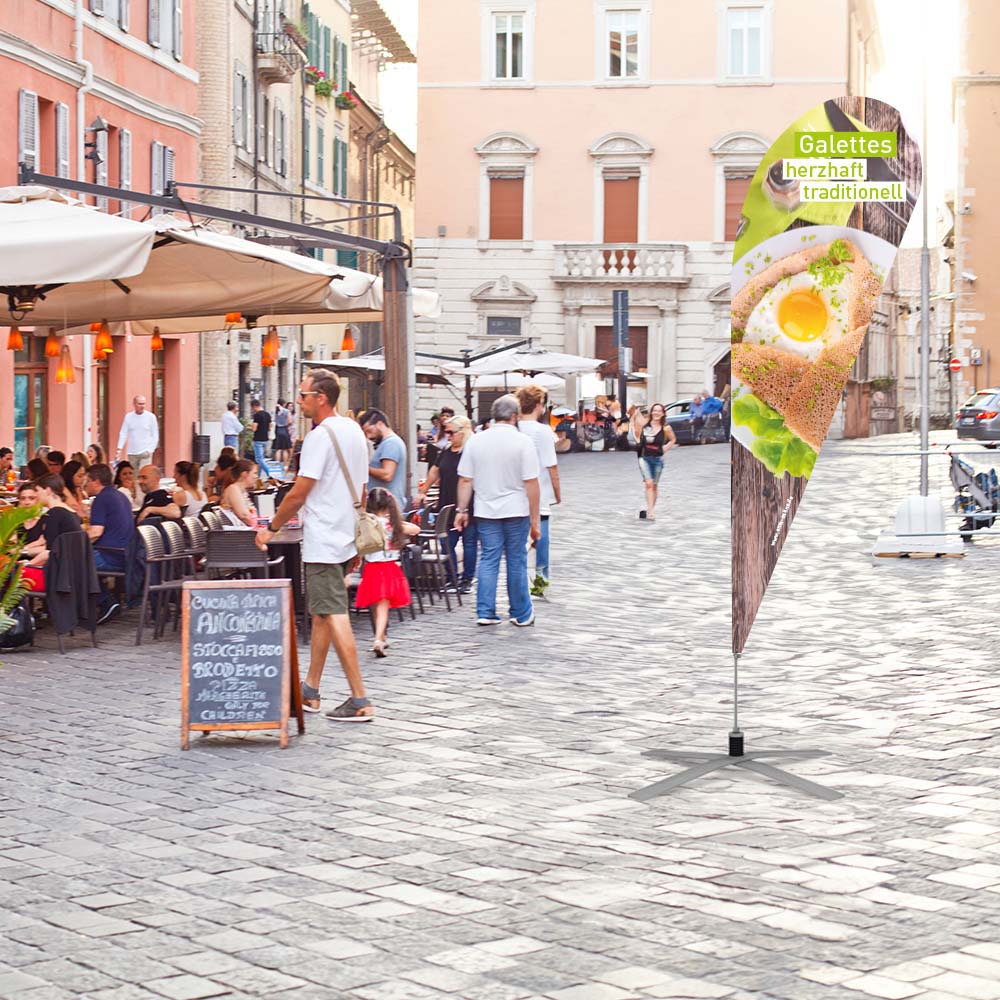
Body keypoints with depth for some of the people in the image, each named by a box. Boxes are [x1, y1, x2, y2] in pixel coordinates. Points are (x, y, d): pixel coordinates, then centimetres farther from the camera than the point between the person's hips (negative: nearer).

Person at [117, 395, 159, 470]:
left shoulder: (151, 416, 0)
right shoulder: (128, 417, 5)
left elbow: (155, 436, 2)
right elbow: (123, 433, 6)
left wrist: (150, 450, -9)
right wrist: (119, 449, -6)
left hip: (145, 453, -3)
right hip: (131, 453, 3)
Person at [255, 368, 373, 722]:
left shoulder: (321, 436, -16)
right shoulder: (354, 431, 13)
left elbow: (298, 493, -16)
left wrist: (272, 528, -3)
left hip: (323, 542, -10)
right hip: (345, 539, 10)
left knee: (334, 616, -9)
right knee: (322, 614, 16)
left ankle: (359, 700, -11)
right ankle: (310, 691, 23)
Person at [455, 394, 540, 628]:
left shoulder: (475, 441, 2)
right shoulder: (522, 442, -8)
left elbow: (465, 480, 3)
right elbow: (531, 484, -9)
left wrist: (462, 510, 12)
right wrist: (535, 521, -5)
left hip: (486, 512, 3)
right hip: (516, 511, -3)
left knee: (488, 560, 8)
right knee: (517, 562, 6)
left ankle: (485, 612, 4)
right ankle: (521, 614, 14)